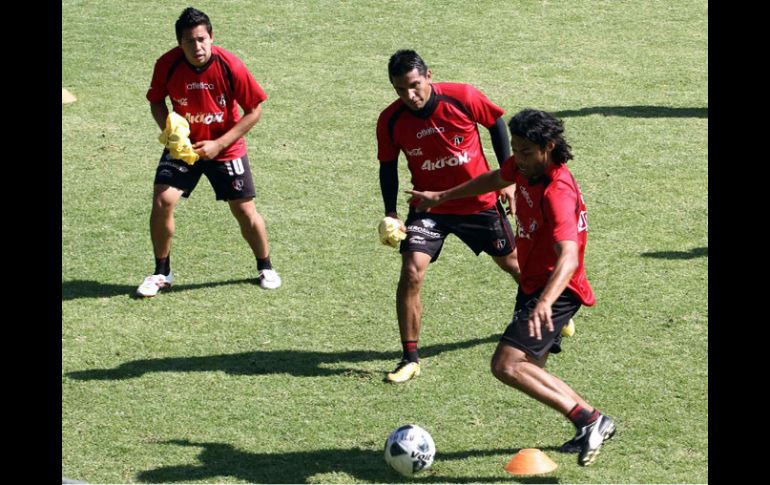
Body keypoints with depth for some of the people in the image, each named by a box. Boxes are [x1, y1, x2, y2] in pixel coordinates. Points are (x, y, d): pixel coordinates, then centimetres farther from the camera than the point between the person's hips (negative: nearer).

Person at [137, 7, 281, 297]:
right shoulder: (167, 65, -18)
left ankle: (265, 268, 30)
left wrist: (219, 144, -18)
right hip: (183, 147, 1)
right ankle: (162, 273, 7)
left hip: (225, 149, -1)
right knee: (162, 202, -13)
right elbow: (156, 102, 2)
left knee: (244, 210, 4)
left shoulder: (230, 66, -23)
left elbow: (254, 110, -13)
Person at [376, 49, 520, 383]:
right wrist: (390, 213, -13)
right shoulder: (390, 120, -17)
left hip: (480, 201, 0)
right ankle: (410, 358, -7)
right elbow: (388, 167, -2)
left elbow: (497, 125, -3)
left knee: (511, 263, 17)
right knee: (411, 272, -18)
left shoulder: (462, 97, -21)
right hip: (429, 206, 0)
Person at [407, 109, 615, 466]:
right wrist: (442, 197, 33)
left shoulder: (557, 192, -28)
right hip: (532, 286, 10)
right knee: (530, 370, 16)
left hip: (555, 291, -10)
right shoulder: (524, 167, -1)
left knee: (507, 365, -22)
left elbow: (568, 257, -41)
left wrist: (545, 302, -57)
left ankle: (589, 421, -20)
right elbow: (497, 179, 24)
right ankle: (591, 423, 24)